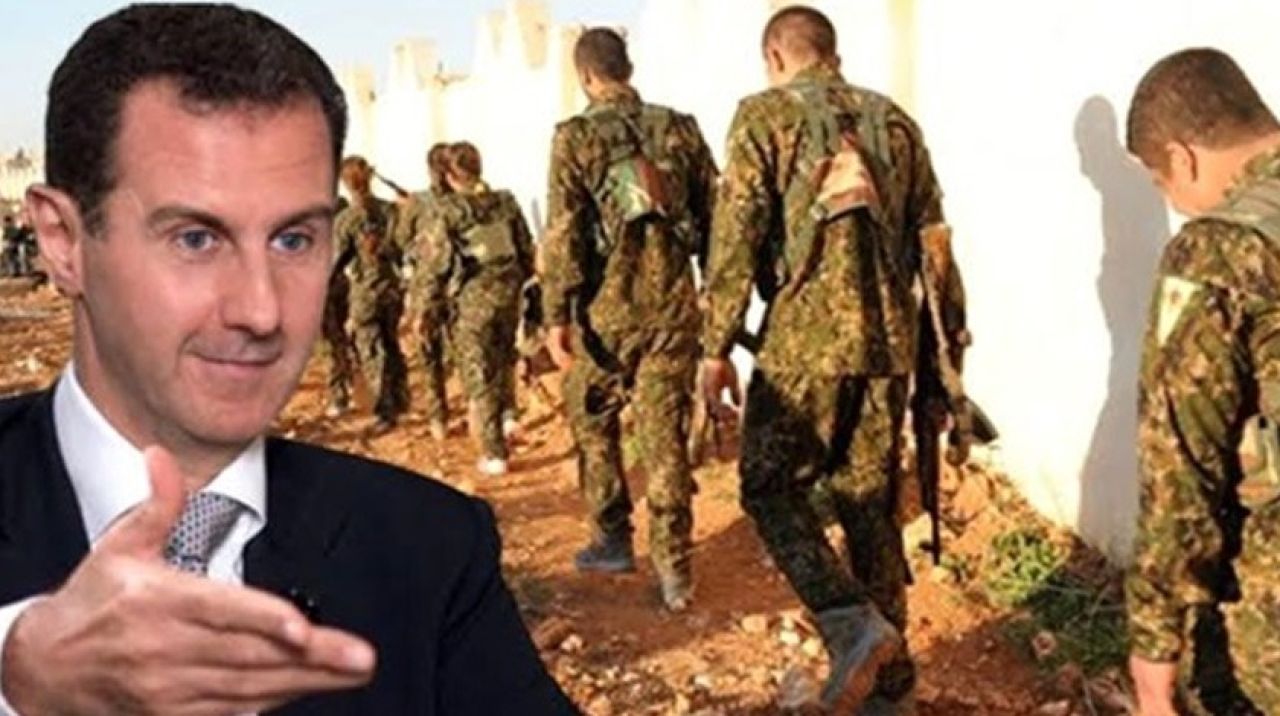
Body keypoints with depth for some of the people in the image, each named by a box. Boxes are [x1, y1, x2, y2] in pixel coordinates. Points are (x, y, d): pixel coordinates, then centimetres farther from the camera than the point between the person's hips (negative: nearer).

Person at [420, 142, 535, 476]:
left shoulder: (445, 210, -9)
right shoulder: (506, 202, 3)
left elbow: (435, 264, -9)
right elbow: (527, 251, 9)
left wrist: (430, 307, 0)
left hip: (471, 299, -4)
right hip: (508, 292, 4)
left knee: (478, 375, 5)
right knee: (504, 356, 31)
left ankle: (494, 454, 9)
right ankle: (508, 410, 17)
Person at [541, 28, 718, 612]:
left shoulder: (576, 137, -4)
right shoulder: (680, 129, 6)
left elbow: (563, 232, -11)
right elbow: (715, 219, 8)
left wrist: (556, 314, -10)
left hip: (609, 306, -3)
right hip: (674, 305, 3)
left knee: (592, 421, 19)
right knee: (665, 436, 6)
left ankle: (613, 540, 24)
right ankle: (674, 569, 5)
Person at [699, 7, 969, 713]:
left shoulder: (765, 116, -1)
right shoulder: (894, 121, 13)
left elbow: (736, 238, -8)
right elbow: (931, 237, 14)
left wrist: (717, 347, -4)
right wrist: (952, 329, 21)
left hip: (804, 339, -5)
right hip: (888, 342, 5)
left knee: (770, 486, 9)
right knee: (872, 503, 13)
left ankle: (853, 624, -11)